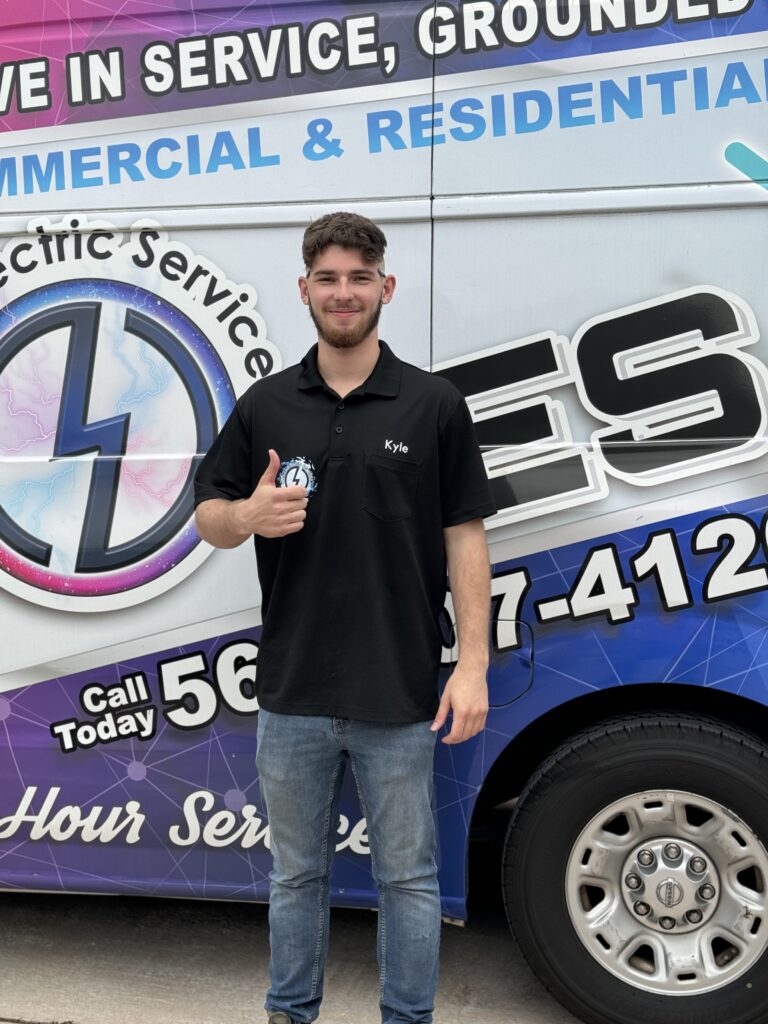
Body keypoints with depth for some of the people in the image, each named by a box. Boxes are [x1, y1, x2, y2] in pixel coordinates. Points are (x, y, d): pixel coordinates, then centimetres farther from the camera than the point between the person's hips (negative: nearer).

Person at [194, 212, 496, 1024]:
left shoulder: (434, 406, -2)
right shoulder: (265, 404, 5)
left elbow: (464, 540, -3)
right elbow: (207, 517, 8)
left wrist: (473, 663, -10)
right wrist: (249, 514, -15)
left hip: (400, 696, -2)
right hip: (292, 691, 2)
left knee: (407, 877, 11)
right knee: (296, 872, 18)